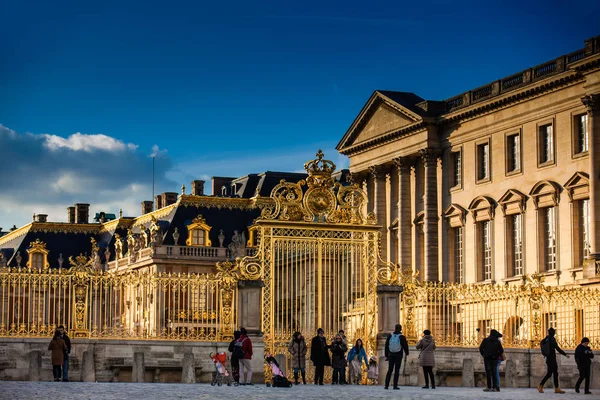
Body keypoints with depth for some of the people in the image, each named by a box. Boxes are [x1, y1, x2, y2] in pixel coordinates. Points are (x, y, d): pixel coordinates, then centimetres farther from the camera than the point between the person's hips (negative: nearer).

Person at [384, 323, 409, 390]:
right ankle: (395, 386, -3)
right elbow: (405, 346, -5)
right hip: (399, 355, -3)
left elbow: (386, 346, 4)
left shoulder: (390, 336, 0)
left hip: (391, 355, 3)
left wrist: (386, 356, 11)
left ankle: (386, 385, 4)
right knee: (397, 370, 0)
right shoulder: (402, 337, -9)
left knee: (389, 370, 9)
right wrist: (406, 353, 15)